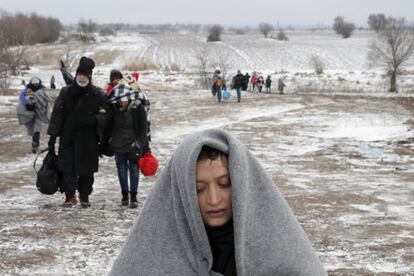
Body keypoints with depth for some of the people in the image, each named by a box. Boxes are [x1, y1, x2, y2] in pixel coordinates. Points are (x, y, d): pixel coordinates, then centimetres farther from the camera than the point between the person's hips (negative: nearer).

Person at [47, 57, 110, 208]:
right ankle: (69, 196, 6)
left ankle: (85, 196, 20)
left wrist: (92, 120, -16)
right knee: (67, 167, -5)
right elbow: (57, 114, 1)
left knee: (86, 169, 6)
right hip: (68, 137, 1)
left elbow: (106, 114, 4)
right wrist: (53, 135, -3)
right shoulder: (66, 92, 2)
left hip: (88, 139, 0)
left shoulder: (97, 94, -1)